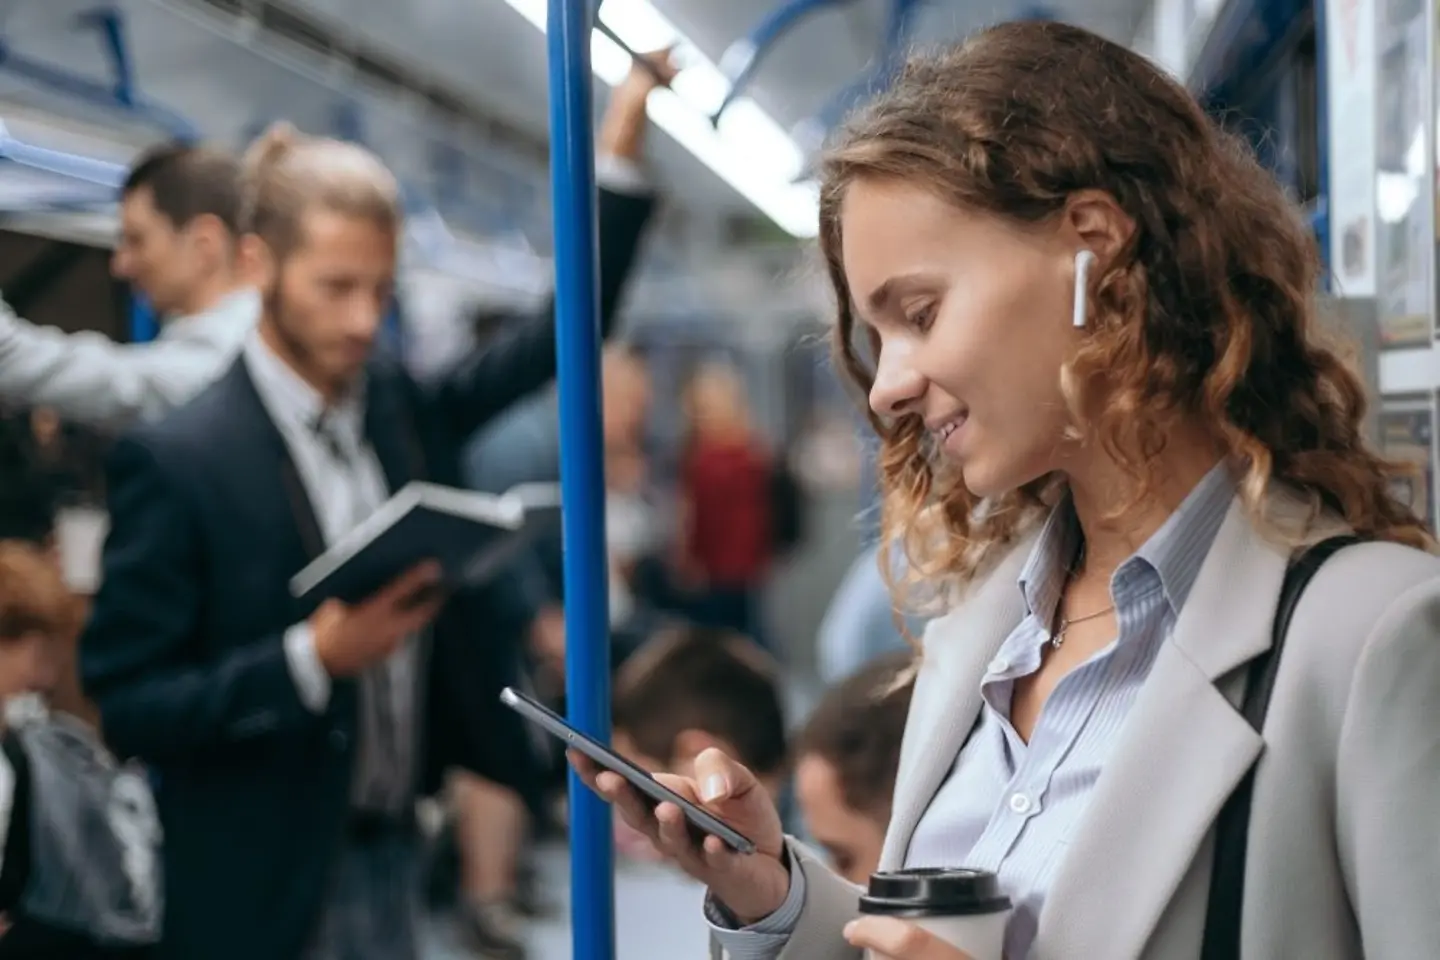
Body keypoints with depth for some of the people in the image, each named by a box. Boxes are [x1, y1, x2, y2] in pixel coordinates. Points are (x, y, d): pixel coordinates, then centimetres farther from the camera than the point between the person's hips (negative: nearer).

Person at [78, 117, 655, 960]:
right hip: (266, 893, -5)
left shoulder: (404, 407, 3)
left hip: (394, 860, 6)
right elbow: (125, 705, -13)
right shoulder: (177, 456, -14)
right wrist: (312, 659, -25)